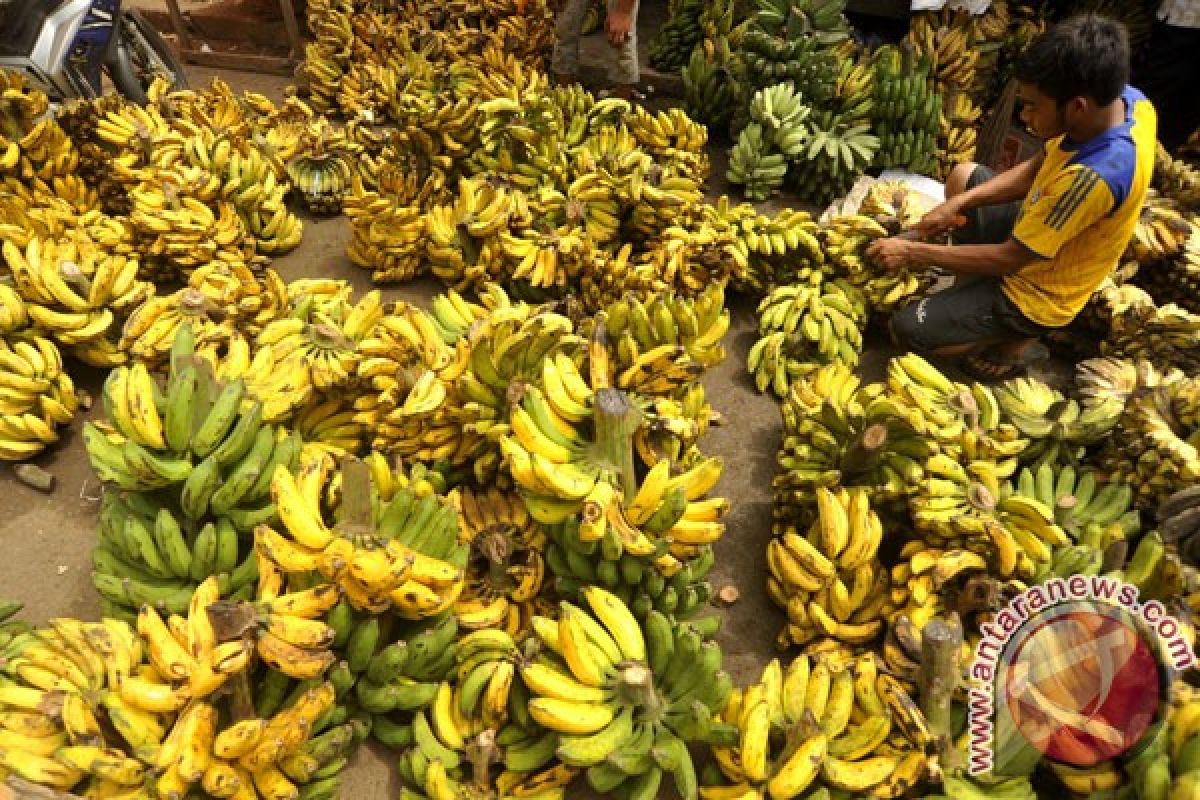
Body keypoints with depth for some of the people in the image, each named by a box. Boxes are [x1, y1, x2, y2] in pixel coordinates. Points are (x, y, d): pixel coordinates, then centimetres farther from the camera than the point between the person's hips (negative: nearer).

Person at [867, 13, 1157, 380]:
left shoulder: (1093, 177, -39)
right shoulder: (1125, 98, -13)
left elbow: (1009, 259, -29)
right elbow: (1036, 169, 0)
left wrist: (915, 252, -23)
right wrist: (960, 203, -9)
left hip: (1034, 292, -9)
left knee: (904, 329, -12)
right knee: (963, 174, 18)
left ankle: (1018, 340, 7)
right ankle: (972, 289, 17)